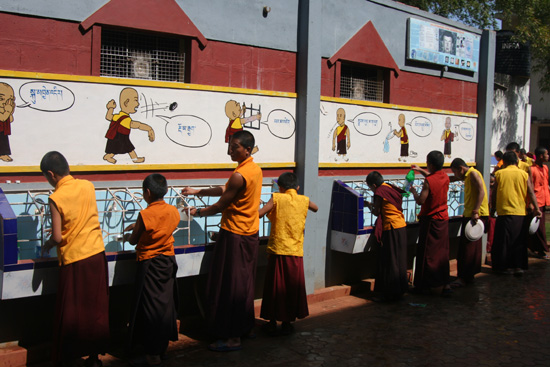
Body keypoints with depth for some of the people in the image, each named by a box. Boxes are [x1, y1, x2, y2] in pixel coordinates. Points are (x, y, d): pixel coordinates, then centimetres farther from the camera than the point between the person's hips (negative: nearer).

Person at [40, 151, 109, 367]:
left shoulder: (56, 198, -14)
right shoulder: (88, 186, 0)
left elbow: (57, 238, -14)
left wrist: (47, 246, 6)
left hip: (73, 260, -4)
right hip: (97, 255, 5)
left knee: (70, 315, 8)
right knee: (96, 309, 13)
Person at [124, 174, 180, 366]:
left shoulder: (145, 215, -19)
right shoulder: (173, 211, -1)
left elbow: (134, 240, -6)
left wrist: (128, 236, 16)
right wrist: (138, 226, 19)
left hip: (149, 264, -6)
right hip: (169, 261, 6)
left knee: (151, 307, 1)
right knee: (166, 303, 16)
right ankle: (164, 344, 29)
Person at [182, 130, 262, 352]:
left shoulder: (239, 175, -22)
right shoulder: (255, 169, 8)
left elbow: (220, 206, -14)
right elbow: (225, 190, 16)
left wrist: (198, 212, 2)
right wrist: (198, 192, 15)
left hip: (235, 235, -10)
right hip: (251, 233, 10)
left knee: (229, 286, -3)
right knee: (244, 282, 18)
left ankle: (232, 338, 2)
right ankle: (245, 327, 29)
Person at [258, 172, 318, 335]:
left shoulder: (277, 198, -5)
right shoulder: (304, 200, 3)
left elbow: (259, 214, -14)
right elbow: (316, 208, 25)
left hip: (277, 250, -1)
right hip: (296, 252, 2)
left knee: (275, 286, 8)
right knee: (292, 287, 12)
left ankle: (272, 323, 15)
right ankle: (287, 323, 18)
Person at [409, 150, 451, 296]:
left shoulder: (428, 181, -20)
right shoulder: (445, 177, 3)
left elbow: (420, 201, -17)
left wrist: (413, 191, 1)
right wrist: (420, 170, 27)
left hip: (430, 221, -7)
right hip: (443, 220, 7)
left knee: (427, 254, 2)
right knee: (442, 253, 12)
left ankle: (425, 286, 9)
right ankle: (444, 285, 16)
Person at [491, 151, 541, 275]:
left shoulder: (499, 173, -1)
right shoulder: (524, 174, 2)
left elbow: (494, 193, 1)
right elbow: (531, 192, -2)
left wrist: (493, 208, 12)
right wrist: (536, 208, 1)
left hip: (504, 212, -1)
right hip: (520, 213, 1)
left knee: (503, 241, 8)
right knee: (519, 241, 11)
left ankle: (503, 266, 12)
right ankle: (519, 266, 10)